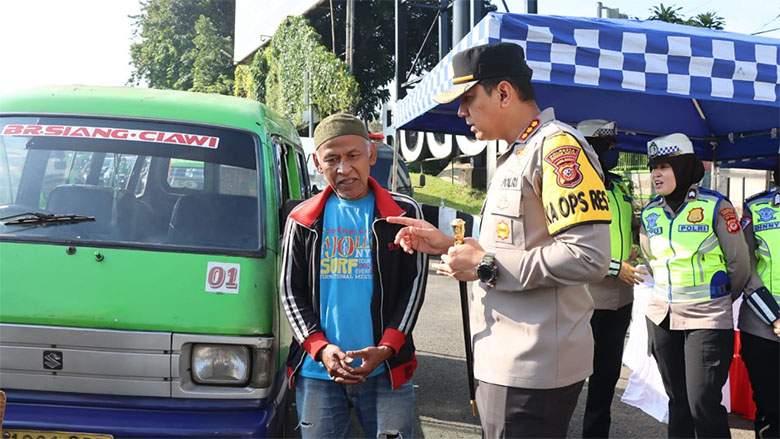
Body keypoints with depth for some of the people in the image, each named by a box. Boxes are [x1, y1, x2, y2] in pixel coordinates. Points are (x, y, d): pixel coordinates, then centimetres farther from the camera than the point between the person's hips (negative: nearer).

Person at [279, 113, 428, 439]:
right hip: (316, 372, 2)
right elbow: (291, 292, 6)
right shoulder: (303, 221, 7)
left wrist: (385, 349, -11)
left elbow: (414, 286, 1)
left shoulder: (404, 213, 3)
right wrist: (320, 348, -9)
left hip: (386, 372, -1)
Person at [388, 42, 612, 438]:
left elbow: (588, 257, -24)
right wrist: (447, 245, 13)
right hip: (504, 361, 10)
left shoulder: (558, 146, -14)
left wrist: (486, 266, -17)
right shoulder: (515, 156, 18)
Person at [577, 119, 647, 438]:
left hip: (620, 298, 7)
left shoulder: (619, 185, 12)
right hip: (586, 300, -7)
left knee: (608, 371, 16)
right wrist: (615, 267, -18)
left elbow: (632, 225, 27)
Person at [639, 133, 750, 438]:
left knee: (702, 404, -6)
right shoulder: (649, 213, 5)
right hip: (661, 317, 5)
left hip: (707, 319, -5)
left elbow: (739, 263, -3)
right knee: (677, 399, 14)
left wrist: (720, 300, 9)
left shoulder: (715, 206, -10)